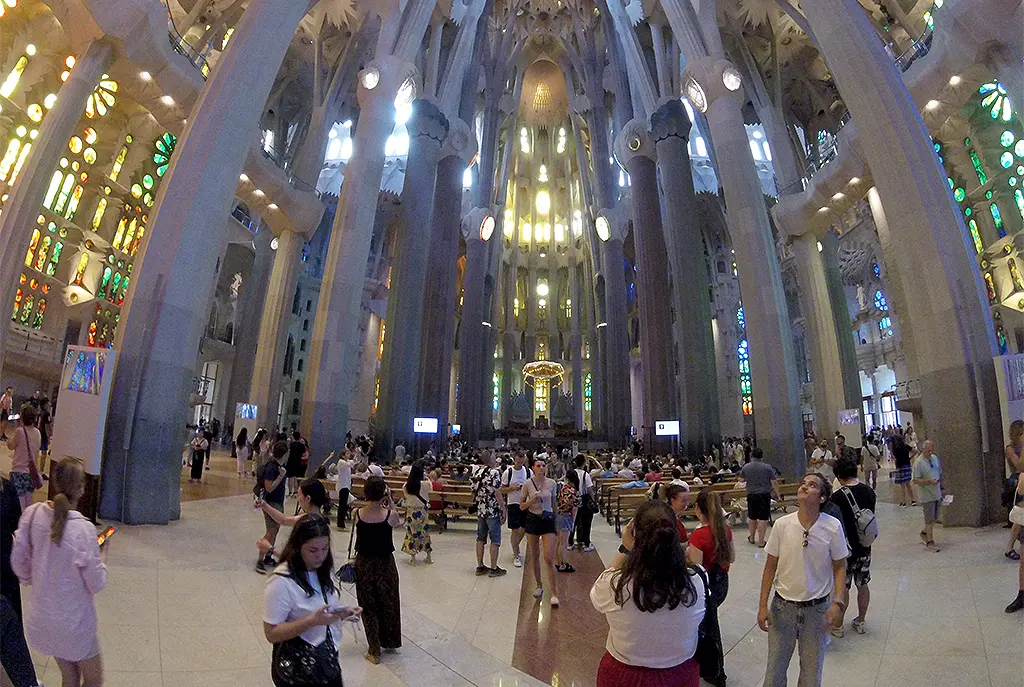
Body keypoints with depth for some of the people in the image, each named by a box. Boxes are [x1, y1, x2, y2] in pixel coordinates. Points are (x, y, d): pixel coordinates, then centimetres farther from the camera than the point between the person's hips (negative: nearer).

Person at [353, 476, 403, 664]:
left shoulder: (357, 514, -16)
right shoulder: (390, 515, -21)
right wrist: (389, 500, -5)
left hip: (364, 564, 1)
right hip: (385, 564, -1)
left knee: (369, 607, 17)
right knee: (388, 604, 21)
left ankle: (374, 651, 26)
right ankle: (389, 642, 39)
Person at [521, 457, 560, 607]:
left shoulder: (551, 483, -3)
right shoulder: (527, 484, -6)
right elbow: (522, 506, 0)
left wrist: (555, 519, 16)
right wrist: (532, 500, -18)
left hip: (548, 520, -1)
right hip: (533, 520, 1)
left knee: (549, 558, -8)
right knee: (534, 557, 13)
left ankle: (554, 593, 0)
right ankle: (539, 586, 32)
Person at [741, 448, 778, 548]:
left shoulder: (745, 467, 0)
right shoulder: (767, 467, -8)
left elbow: (742, 479, 14)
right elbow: (774, 483, -8)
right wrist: (778, 493, 5)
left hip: (751, 495, 3)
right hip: (764, 495, -3)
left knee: (752, 517, 17)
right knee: (763, 518, 0)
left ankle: (751, 538, 31)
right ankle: (761, 542, 2)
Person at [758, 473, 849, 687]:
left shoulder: (833, 527, -13)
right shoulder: (782, 524, -13)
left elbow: (839, 567, -1)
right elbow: (770, 566, -3)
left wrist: (838, 602, -14)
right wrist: (762, 606, -4)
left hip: (817, 608, 0)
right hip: (783, 605, 0)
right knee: (775, 669, 12)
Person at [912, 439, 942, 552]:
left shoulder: (935, 458, 6)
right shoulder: (918, 462, -16)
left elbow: (939, 474, 18)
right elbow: (915, 481, -16)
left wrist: (941, 488, 18)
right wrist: (929, 481, -27)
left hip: (937, 494, 7)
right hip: (927, 495, -7)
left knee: (934, 517, 16)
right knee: (930, 519, -1)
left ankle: (924, 533, 35)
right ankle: (930, 541, 10)